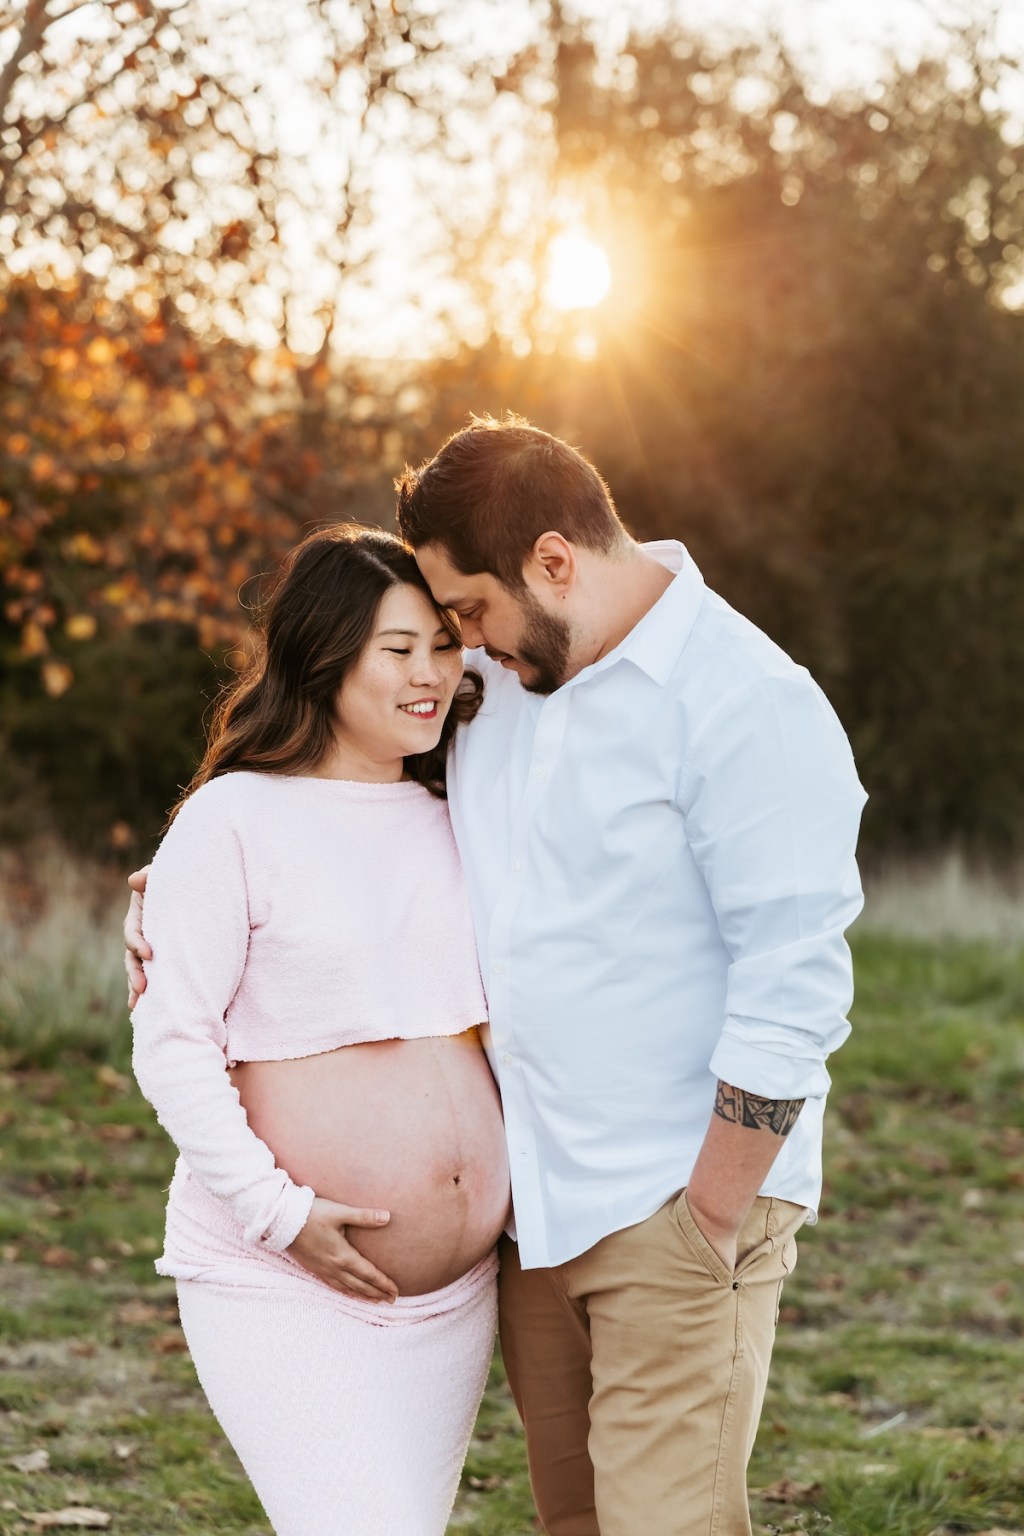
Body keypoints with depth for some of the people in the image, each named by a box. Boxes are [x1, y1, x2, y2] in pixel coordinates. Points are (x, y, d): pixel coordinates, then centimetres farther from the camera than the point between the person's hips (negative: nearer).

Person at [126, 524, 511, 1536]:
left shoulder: (452, 823, 11)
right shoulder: (235, 822, -8)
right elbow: (171, 1045, -10)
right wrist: (281, 1212, -17)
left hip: (457, 1285, 6)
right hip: (280, 1288, -6)